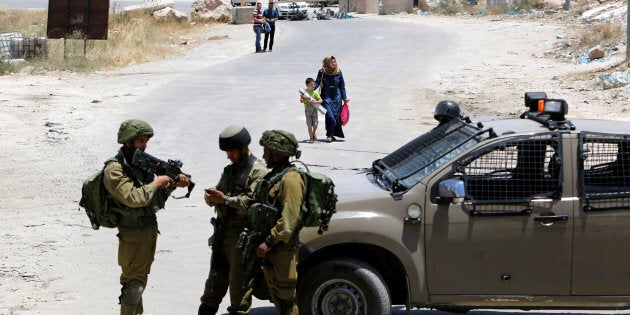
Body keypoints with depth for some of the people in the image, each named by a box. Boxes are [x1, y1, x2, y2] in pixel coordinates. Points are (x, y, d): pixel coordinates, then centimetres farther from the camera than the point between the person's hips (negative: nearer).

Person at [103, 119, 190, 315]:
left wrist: (173, 185, -3)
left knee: (140, 280, 17)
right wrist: (157, 182, -19)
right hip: (133, 237, -9)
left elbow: (155, 198, 13)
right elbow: (133, 198, -29)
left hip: (150, 231, 9)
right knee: (133, 285, -7)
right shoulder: (114, 170, -17)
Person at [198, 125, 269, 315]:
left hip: (242, 236, -8)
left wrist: (226, 200, -25)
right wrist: (211, 197, -6)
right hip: (222, 234, 8)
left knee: (240, 283, -3)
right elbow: (217, 200, 17)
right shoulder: (229, 170, 18)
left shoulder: (258, 171, -10)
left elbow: (253, 201, -22)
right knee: (216, 279, 16)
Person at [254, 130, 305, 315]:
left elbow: (290, 218, -24)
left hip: (283, 249, -11)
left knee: (286, 296, -7)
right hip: (270, 249, 11)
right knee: (275, 292, 16)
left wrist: (269, 242, -24)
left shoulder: (290, 179, -18)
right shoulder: (274, 176, 16)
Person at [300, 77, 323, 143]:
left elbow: (321, 100, 0)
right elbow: (301, 101, -5)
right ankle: (311, 137, 6)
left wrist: (316, 102, -19)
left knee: (315, 123, -1)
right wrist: (306, 99, -23)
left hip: (314, 108, 2)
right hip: (307, 108, -2)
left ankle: (314, 134, 27)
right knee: (309, 124, -2)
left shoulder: (315, 92, 5)